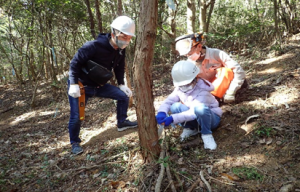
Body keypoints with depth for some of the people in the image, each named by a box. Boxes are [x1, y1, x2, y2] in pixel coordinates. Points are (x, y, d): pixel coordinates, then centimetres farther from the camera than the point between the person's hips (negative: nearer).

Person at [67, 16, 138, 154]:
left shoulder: (120, 50, -5)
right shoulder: (94, 46, -28)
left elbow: (119, 67, 12)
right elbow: (75, 62, -23)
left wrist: (121, 84, 2)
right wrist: (73, 84, -27)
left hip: (99, 85, 7)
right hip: (81, 85, -6)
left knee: (123, 96, 3)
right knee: (76, 116, -8)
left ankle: (122, 123, 22)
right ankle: (75, 143, 16)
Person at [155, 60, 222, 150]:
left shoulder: (203, 92, -28)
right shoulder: (179, 89, -9)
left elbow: (193, 112, -38)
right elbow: (168, 101, -16)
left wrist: (173, 118, -47)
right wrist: (161, 113, -39)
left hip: (211, 118, -5)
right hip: (195, 119, 5)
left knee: (200, 108, -41)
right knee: (175, 107, -25)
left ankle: (206, 134, -17)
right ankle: (191, 128, -2)